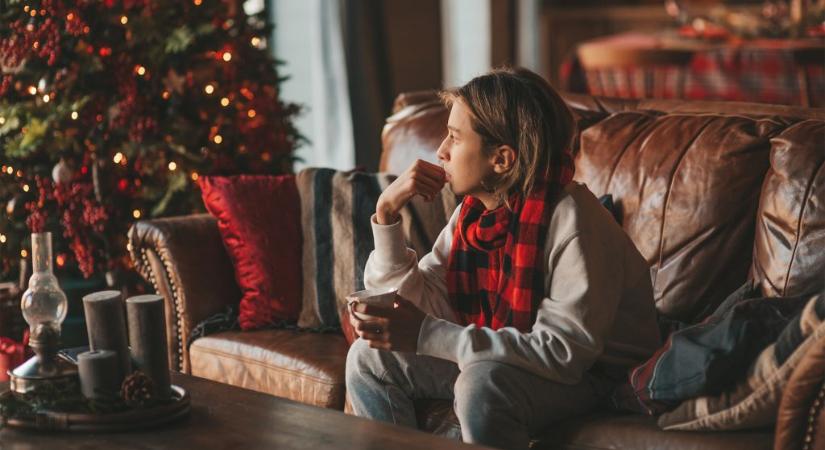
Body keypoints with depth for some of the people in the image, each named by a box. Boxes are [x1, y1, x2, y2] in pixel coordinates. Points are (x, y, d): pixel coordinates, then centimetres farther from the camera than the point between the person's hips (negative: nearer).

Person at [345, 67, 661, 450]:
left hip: (590, 373, -7)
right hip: (497, 359, 7)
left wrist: (426, 336, -33)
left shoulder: (570, 220, -25)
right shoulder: (475, 212, -2)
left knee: (484, 381, -34)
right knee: (371, 357, -2)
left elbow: (565, 350, -31)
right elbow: (419, 309, -5)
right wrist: (387, 213, -15)